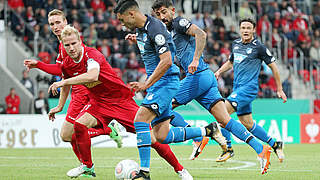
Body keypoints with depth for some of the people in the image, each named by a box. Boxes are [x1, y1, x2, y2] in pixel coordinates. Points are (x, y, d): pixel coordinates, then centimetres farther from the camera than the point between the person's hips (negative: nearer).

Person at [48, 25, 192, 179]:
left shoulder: (92, 54, -25)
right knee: (79, 124, -22)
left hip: (121, 100, -5)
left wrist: (63, 82, -41)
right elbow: (67, 84, 19)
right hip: (99, 102, 5)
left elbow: (92, 75, -46)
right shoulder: (66, 65, -4)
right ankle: (87, 166, -2)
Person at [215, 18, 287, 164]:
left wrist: (279, 90, 1)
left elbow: (273, 66, -1)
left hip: (249, 87, -7)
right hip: (238, 89, 7)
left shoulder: (259, 47, -8)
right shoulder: (235, 44, 11)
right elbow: (230, 62, 29)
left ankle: (228, 148, -10)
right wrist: (219, 71, 9)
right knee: (247, 124, 9)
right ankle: (275, 144, 23)